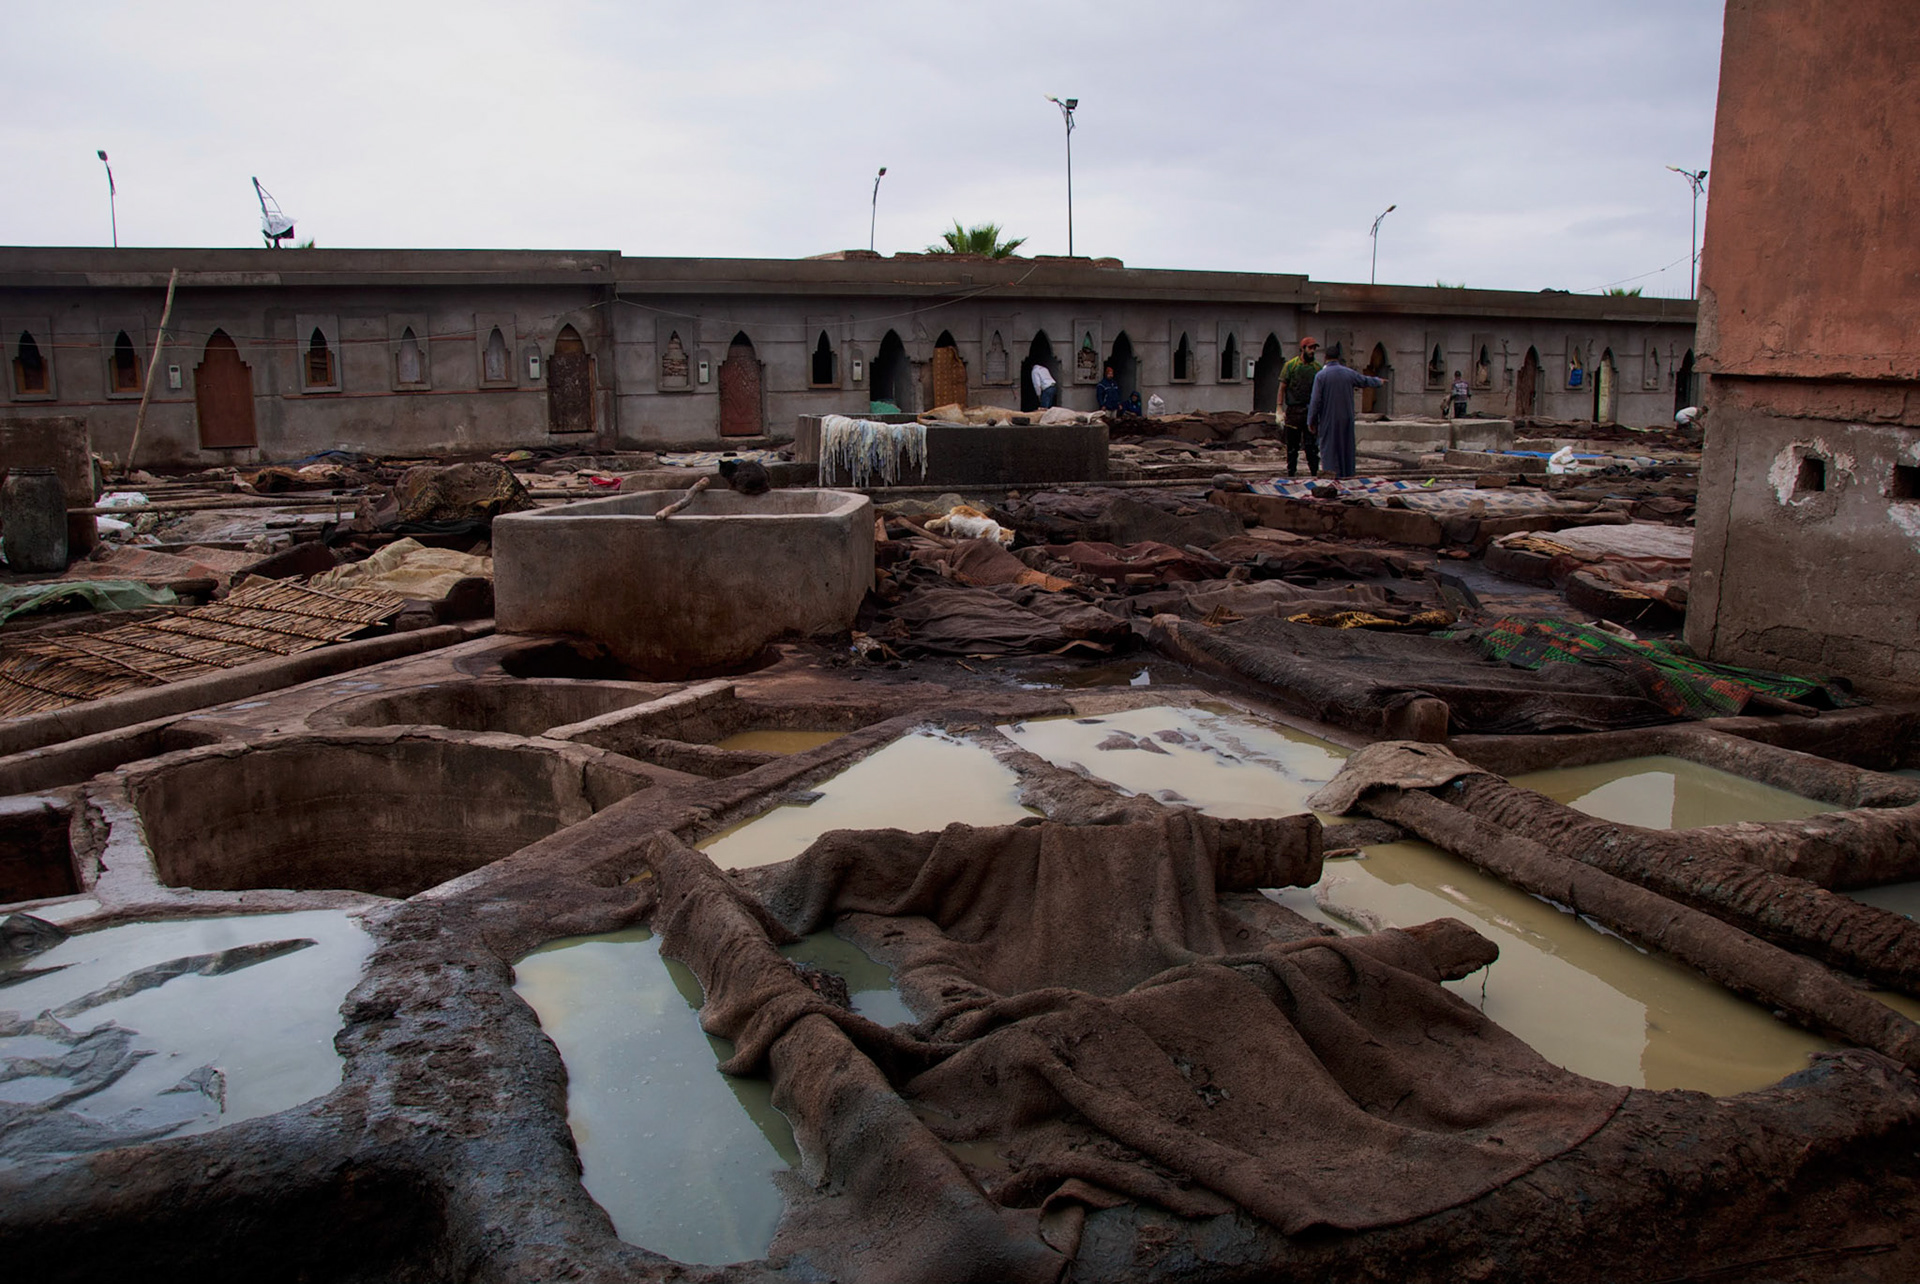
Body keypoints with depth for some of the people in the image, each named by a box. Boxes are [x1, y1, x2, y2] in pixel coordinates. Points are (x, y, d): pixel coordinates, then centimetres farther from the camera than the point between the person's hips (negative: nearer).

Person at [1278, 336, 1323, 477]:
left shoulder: (1317, 367, 8)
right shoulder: (1290, 365, 1)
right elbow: (1282, 388, 1)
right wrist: (1280, 409, -6)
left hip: (1311, 411, 1)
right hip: (1293, 411, -1)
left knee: (1312, 445, -2)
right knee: (1292, 446, 5)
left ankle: (1314, 472, 1)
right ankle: (1290, 473, 14)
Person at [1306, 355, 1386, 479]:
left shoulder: (1320, 376, -9)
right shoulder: (1349, 373, 2)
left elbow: (1315, 400, -11)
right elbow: (1366, 380, 21)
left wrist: (1311, 421, -3)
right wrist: (1379, 381, 43)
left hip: (1328, 421, -3)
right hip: (1346, 419, 3)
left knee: (1329, 450, -1)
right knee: (1346, 449, 13)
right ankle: (1348, 475, 18)